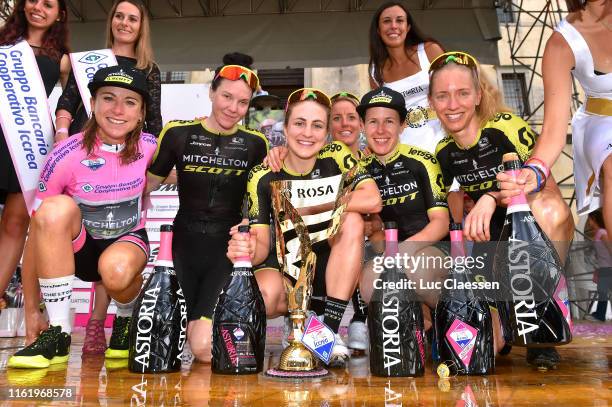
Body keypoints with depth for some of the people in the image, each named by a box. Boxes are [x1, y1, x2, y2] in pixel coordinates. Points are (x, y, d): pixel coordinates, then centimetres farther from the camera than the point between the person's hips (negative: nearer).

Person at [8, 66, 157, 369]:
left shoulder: (149, 147, -13)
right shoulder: (67, 155, -19)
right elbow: (38, 229, -15)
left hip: (128, 241, 0)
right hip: (78, 248, 0)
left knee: (116, 270, -36)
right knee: (56, 207, -33)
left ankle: (127, 319, 4)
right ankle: (58, 334, -23)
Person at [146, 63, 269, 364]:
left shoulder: (255, 144, 3)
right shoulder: (178, 133, 1)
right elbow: (149, 183, 7)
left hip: (229, 246, -1)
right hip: (186, 242, 1)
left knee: (205, 347, -12)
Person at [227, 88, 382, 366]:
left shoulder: (336, 157, -7)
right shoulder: (263, 177, -9)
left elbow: (372, 200, -22)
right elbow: (262, 244, -11)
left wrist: (305, 209, -18)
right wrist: (248, 250, -37)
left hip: (333, 266, 1)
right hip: (286, 268, -1)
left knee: (351, 221, -27)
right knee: (262, 297, -33)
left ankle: (331, 331, -22)